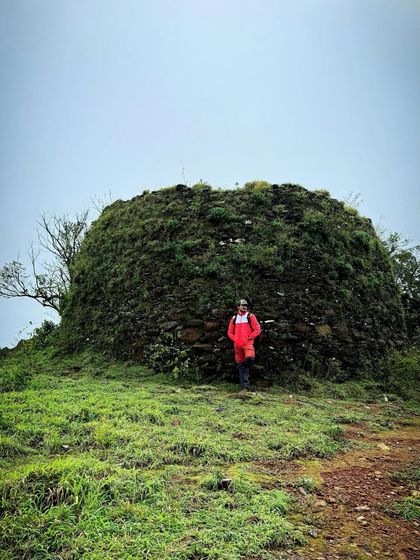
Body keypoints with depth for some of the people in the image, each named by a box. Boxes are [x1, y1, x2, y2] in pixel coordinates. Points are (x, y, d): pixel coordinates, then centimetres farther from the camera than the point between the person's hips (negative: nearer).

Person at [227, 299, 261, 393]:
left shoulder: (250, 317, 6)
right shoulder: (234, 318, 14)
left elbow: (257, 330, 1)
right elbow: (230, 332, 18)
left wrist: (249, 338, -7)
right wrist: (235, 339, 2)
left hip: (248, 343, -3)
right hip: (237, 345, 3)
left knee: (249, 358, -31)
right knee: (240, 366, 2)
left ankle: (245, 367, 2)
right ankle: (244, 387, 8)